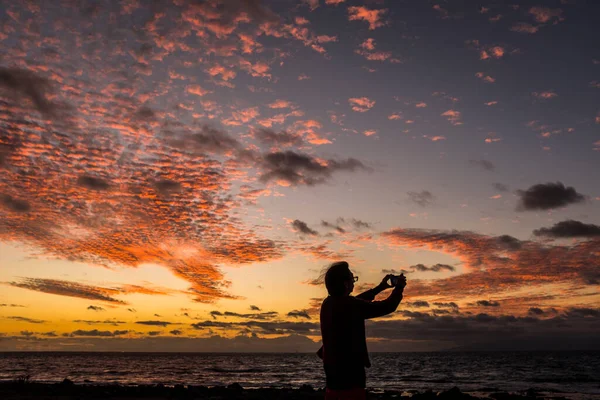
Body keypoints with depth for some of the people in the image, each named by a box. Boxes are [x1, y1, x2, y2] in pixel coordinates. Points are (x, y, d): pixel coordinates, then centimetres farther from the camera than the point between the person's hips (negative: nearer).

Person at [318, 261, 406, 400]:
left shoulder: (328, 303, 5)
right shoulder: (349, 305, -20)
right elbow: (387, 307, -13)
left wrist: (380, 287, 25)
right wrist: (399, 287, 4)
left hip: (333, 370, 8)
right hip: (350, 372, -8)